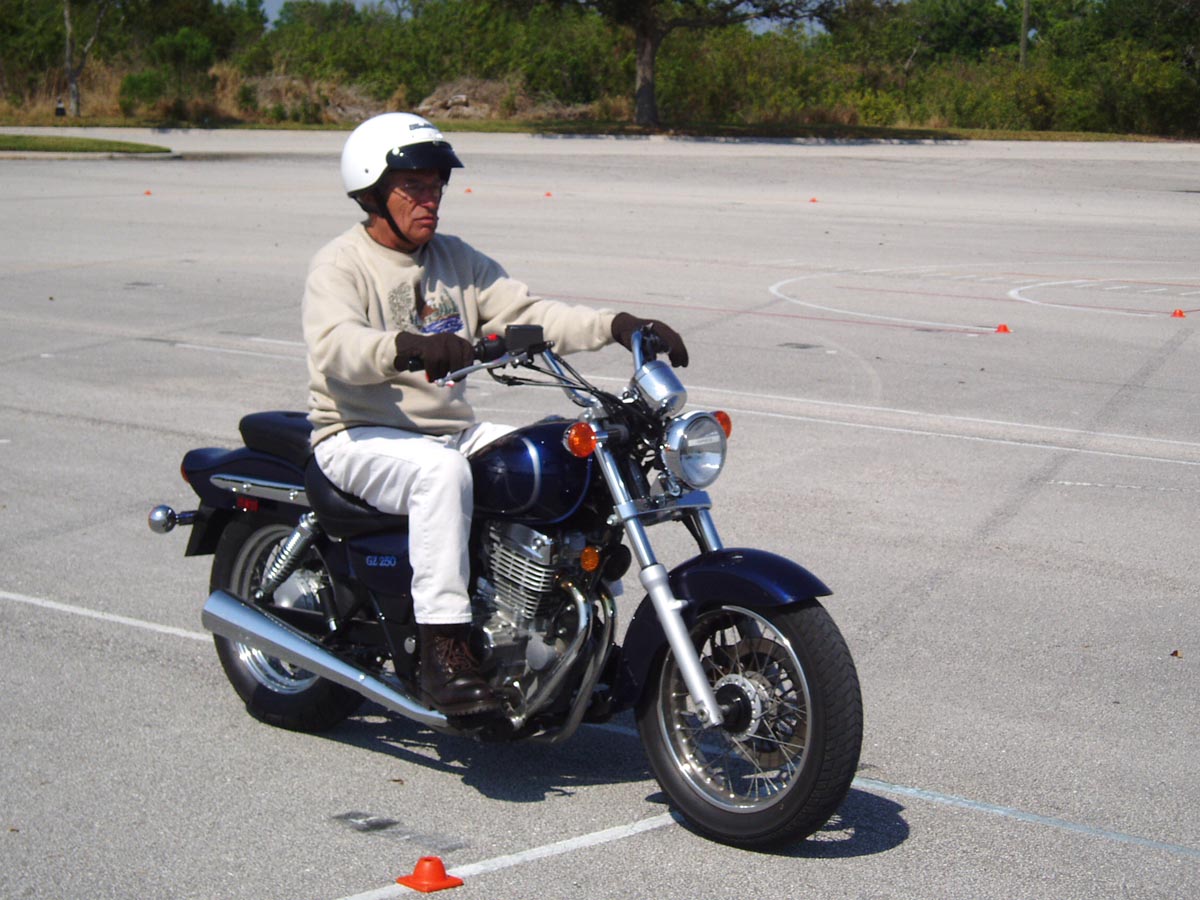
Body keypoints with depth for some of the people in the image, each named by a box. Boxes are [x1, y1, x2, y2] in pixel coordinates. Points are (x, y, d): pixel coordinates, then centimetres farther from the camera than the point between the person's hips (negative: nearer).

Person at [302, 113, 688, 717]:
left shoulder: (458, 260, 13)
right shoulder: (340, 265, -6)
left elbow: (528, 315, 3)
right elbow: (336, 348, -26)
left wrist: (617, 326, -13)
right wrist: (409, 347, -46)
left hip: (456, 432, 6)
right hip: (360, 438, -6)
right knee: (441, 471, -38)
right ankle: (442, 648, -33)